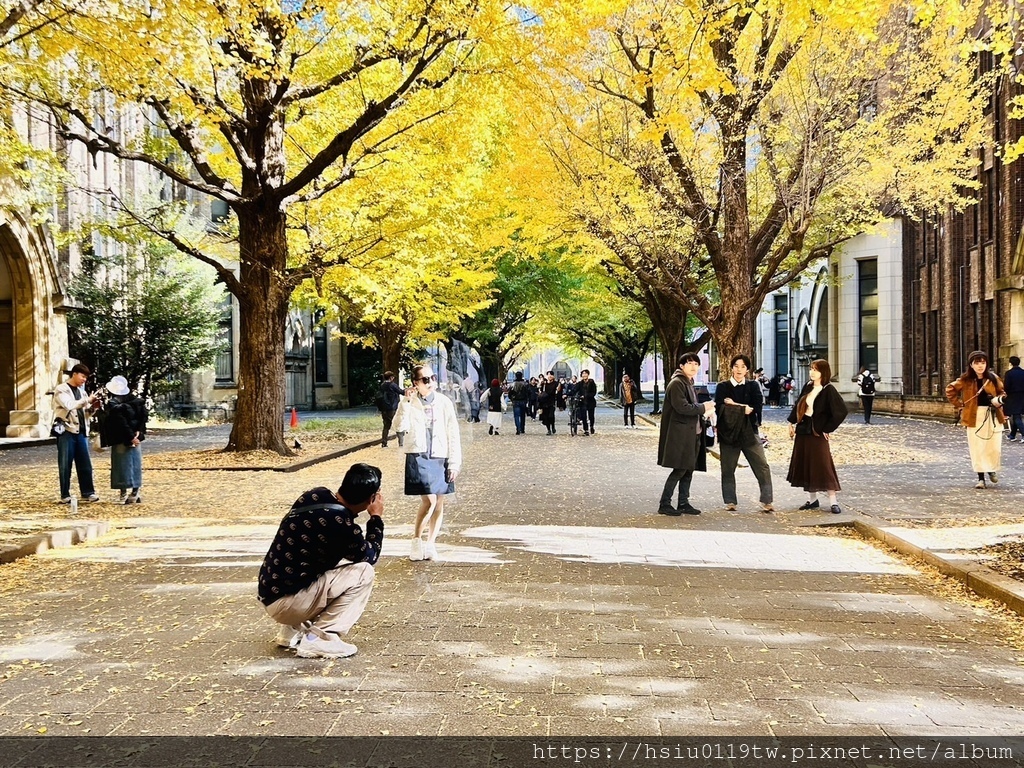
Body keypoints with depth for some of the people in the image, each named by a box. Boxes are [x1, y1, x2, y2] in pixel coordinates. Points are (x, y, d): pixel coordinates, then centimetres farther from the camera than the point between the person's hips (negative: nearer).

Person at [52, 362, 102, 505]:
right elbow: (69, 405, -19)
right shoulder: (61, 389, -3)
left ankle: (88, 492, 11)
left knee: (85, 464, 5)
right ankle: (65, 495, 5)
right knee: (65, 465, -1)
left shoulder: (81, 391, 17)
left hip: (81, 432, 6)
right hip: (66, 431, -6)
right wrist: (87, 400, -16)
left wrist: (92, 406, 1)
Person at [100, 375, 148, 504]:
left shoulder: (113, 405, -12)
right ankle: (136, 492, 14)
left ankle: (124, 493, 4)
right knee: (135, 465, 12)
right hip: (136, 439, 5)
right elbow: (145, 415, 0)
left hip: (121, 440, -5)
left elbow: (121, 423, -19)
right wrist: (138, 432, -4)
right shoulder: (136, 400, 5)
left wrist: (130, 437, -14)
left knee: (122, 466, 2)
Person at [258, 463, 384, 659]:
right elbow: (369, 556, -2)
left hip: (272, 589, 9)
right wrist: (377, 517, 7)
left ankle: (294, 629, 20)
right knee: (363, 573, -9)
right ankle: (318, 639, -7)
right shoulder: (340, 522, -24)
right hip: (285, 601, -9)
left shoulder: (316, 496, -1)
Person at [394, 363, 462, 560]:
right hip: (418, 458, -3)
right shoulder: (409, 403, 1)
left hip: (440, 458, 3)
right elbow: (401, 426, -16)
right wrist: (406, 402, -20)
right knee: (428, 501, -13)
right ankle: (416, 542, 4)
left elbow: (453, 434, 4)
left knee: (439, 504, 6)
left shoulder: (444, 403, 3)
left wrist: (454, 462, 1)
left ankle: (430, 544, 21)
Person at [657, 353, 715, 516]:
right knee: (680, 469, -8)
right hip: (680, 434, -9)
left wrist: (703, 414, 8)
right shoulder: (677, 383, -11)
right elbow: (682, 407, -21)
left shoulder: (689, 384, 20)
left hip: (693, 434, 9)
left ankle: (684, 503, 17)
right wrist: (703, 407, -11)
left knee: (688, 470, 10)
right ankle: (664, 504, -2)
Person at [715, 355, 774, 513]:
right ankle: (730, 502, 16)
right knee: (728, 469, 6)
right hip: (728, 432, 0)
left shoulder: (753, 386, 6)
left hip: (749, 432, 0)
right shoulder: (723, 387, 3)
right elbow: (720, 409, -11)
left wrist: (735, 406, -12)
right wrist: (743, 409, -13)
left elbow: (757, 408, -6)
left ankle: (766, 502, -3)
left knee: (762, 467, -6)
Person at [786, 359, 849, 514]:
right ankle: (812, 499, 20)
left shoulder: (829, 390, -12)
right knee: (805, 466, 10)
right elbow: (798, 405, 18)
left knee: (823, 467, -7)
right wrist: (791, 423, 12)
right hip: (802, 431, 7)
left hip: (817, 433, -7)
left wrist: (828, 429, -13)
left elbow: (841, 411, -16)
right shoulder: (808, 387, 7)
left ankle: (834, 502, -1)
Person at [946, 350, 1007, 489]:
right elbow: (950, 389, 9)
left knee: (994, 447, -1)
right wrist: (960, 404, 2)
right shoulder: (966, 380, -2)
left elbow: (1001, 392, 14)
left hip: (993, 416, 1)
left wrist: (999, 400, -7)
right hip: (974, 416, -1)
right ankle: (981, 478, 8)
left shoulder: (993, 378, 1)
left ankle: (992, 470, 27)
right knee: (977, 448, 0)